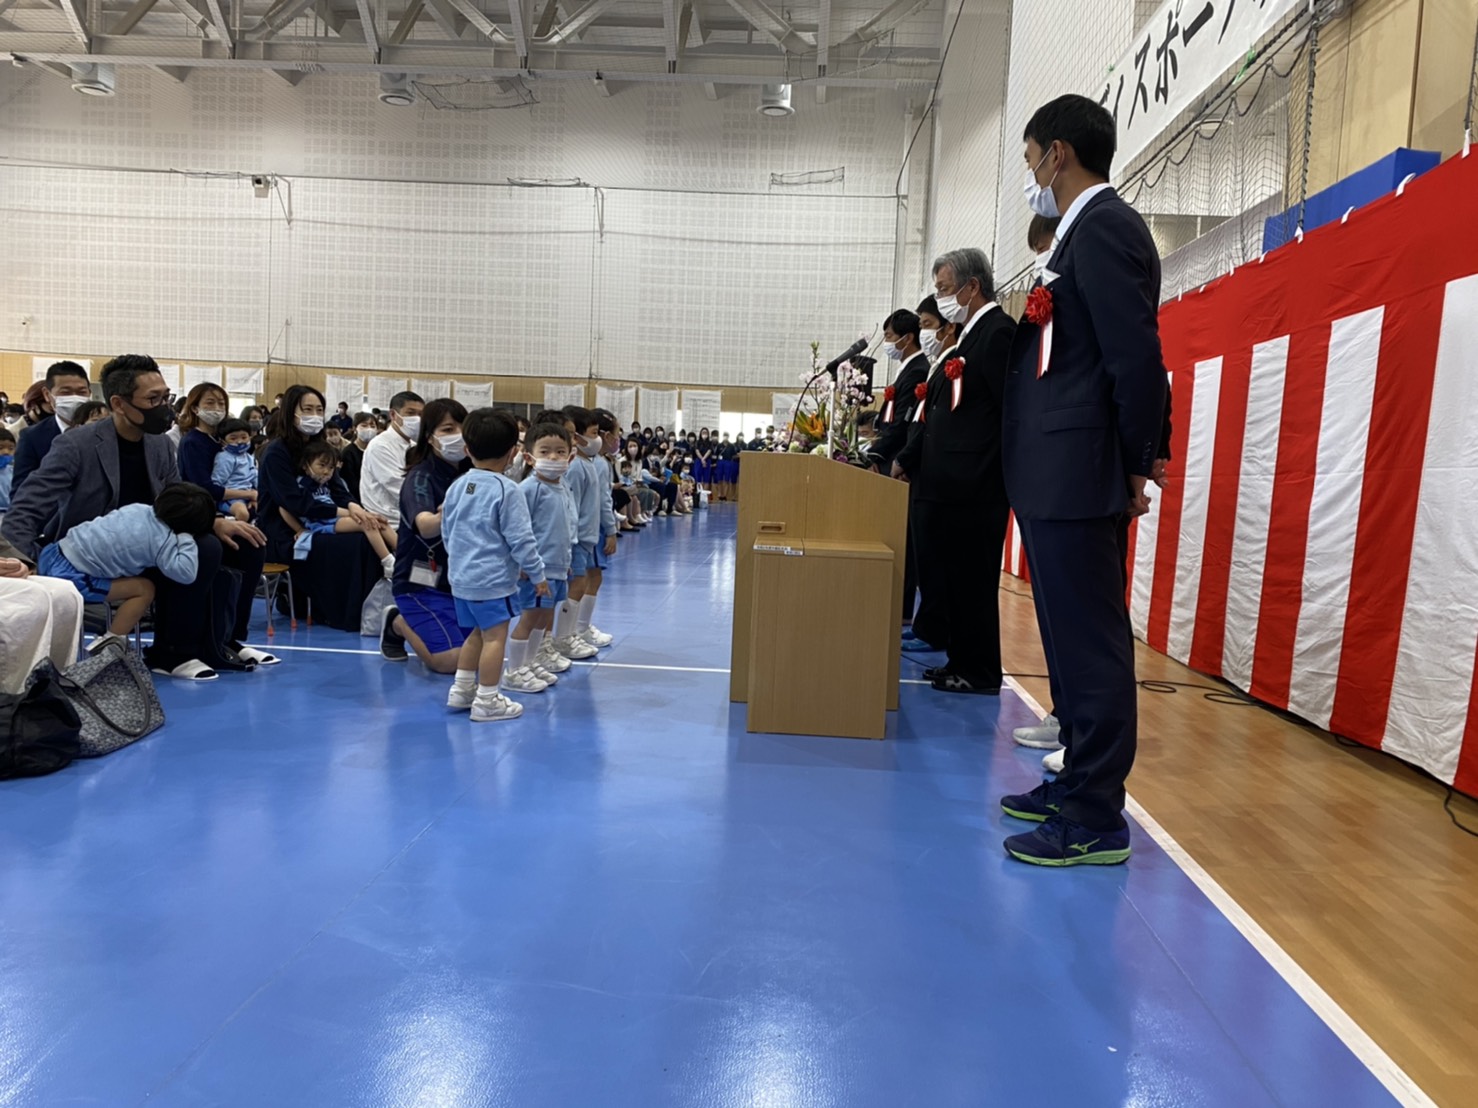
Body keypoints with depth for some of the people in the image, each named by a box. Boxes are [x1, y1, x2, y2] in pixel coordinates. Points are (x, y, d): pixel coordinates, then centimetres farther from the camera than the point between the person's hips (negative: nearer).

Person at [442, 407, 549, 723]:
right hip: (493, 579, -8)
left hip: (461, 576, 8)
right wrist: (537, 575, -4)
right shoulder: (507, 490, -15)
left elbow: (447, 533, 15)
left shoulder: (456, 487, 6)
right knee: (495, 636, 1)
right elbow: (521, 540, -15)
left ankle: (461, 690, 28)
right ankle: (487, 701, 6)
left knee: (477, 633, 21)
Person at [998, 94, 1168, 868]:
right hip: (1052, 479, 10)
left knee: (1090, 646, -3)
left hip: (1077, 478, -10)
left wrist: (1136, 469, -12)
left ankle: (1097, 821, 8)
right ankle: (1076, 783, 30)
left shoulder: (1104, 227, -11)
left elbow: (1138, 357, -17)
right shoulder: (1083, 231, 19)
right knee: (1069, 640, 16)